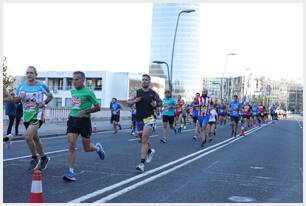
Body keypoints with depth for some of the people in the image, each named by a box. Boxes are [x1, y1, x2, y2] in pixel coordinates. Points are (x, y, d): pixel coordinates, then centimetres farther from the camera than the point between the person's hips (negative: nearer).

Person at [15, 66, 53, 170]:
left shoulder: (41, 85, -6)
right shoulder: (21, 86, 5)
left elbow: (50, 95, 7)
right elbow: (16, 101, 11)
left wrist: (45, 102, -11)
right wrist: (19, 97, -11)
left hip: (38, 115, -5)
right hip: (26, 116, 6)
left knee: (28, 137, -20)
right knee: (35, 138, 15)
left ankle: (34, 158, -1)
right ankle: (44, 158, 32)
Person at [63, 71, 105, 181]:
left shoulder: (88, 92, -9)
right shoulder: (72, 91, 10)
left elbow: (98, 107, -6)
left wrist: (85, 111, -18)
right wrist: (72, 112, 13)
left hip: (84, 120, -4)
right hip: (72, 119, 4)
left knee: (87, 148, 7)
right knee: (71, 146, -9)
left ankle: (97, 147, 42)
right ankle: (71, 171, -7)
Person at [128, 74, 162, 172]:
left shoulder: (153, 93, 1)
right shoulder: (137, 92, 3)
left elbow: (160, 102, 14)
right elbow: (128, 102, 4)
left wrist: (155, 105, -7)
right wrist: (134, 101, -16)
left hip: (149, 119, -4)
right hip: (139, 119, 4)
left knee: (144, 140, -15)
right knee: (143, 139, 17)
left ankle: (142, 163, -16)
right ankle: (150, 151, 48)